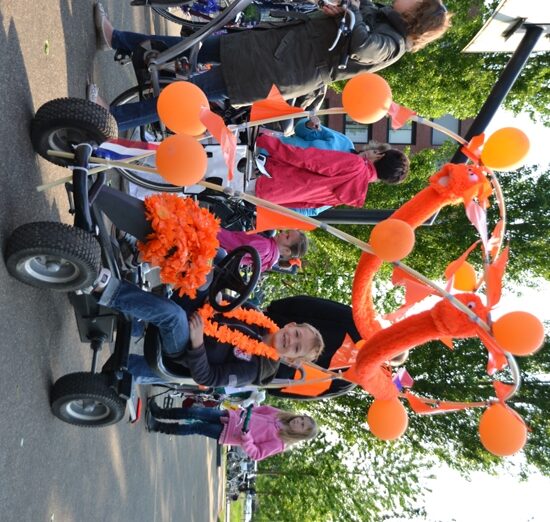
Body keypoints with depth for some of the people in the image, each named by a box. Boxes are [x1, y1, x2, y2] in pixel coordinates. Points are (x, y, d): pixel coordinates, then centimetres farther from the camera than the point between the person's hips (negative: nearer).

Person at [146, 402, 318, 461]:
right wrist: (241, 412, -6)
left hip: (226, 434, -4)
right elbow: (259, 409, 11)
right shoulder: (279, 414, 2)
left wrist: (246, 439, -31)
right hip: (231, 416, 5)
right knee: (195, 412, -9)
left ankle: (158, 426, 1)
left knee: (195, 428, -13)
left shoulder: (279, 443, -12)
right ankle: (159, 413, 4)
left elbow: (256, 455, -15)